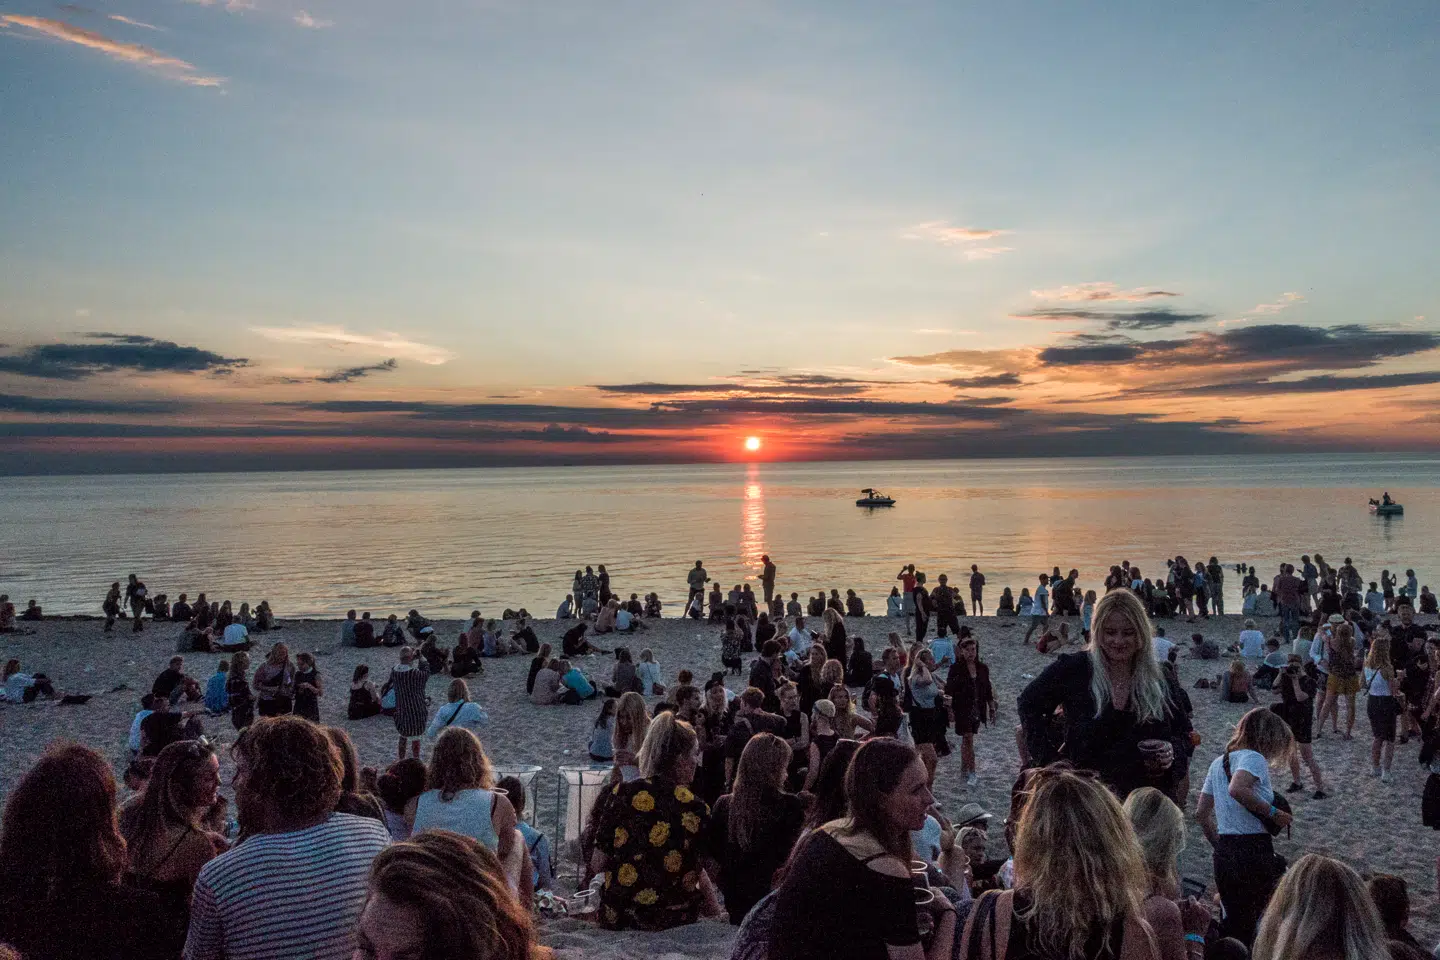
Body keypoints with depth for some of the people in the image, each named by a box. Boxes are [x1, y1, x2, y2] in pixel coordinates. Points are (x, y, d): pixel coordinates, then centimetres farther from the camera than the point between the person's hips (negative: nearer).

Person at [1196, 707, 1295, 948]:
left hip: (1224, 853, 8)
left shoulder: (1218, 762, 16)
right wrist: (1273, 812, -18)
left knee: (1233, 924, 16)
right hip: (1254, 850, -8)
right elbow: (1237, 789, -30)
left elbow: (1201, 813, 17)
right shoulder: (1253, 758, -8)